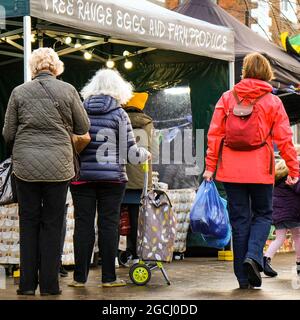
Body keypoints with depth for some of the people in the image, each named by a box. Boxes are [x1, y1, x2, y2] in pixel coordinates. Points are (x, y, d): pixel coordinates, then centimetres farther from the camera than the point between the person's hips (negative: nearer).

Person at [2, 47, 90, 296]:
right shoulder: (68, 90, -1)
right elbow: (83, 128, 5)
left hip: (26, 165, 1)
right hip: (59, 165, 0)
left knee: (29, 222, 10)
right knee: (53, 224, 7)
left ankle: (28, 283, 9)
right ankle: (49, 284, 8)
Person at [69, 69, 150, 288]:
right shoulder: (119, 114, -1)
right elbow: (131, 153, -3)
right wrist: (146, 154, 17)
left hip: (82, 176, 2)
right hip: (112, 177, -2)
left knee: (83, 225, 5)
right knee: (109, 224, 4)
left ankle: (80, 277, 6)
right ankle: (109, 277, 7)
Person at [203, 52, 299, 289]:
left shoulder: (227, 98, 4)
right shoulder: (273, 102, 0)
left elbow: (214, 134, 1)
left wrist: (210, 166, 6)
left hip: (231, 169, 2)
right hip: (260, 170, -2)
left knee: (239, 219, 7)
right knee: (263, 214, 15)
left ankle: (244, 277, 8)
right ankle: (253, 255, -11)